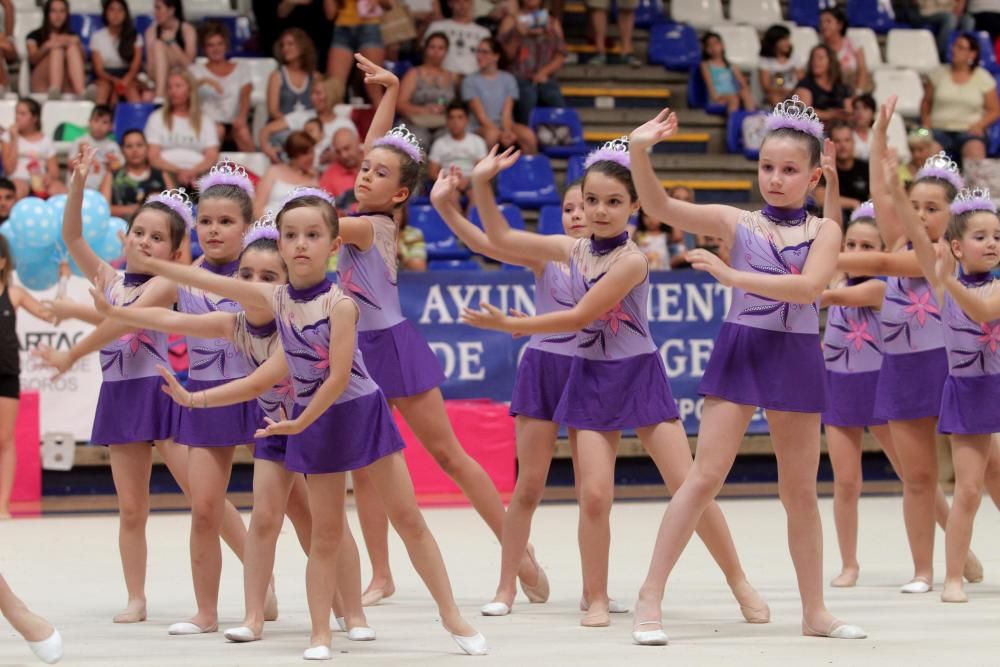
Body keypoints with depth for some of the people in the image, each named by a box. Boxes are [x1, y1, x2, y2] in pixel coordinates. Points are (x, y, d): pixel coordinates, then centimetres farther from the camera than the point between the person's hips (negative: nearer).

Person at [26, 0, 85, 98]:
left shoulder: (72, 36, 23)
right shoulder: (35, 36, 17)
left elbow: (82, 60, 5)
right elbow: (32, 59, -4)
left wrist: (76, 44, -15)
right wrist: (47, 47, -23)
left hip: (67, 87, 2)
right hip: (42, 85, -2)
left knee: (72, 47, -20)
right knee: (57, 49, -23)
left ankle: (81, 92, -48)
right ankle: (54, 90, -55)